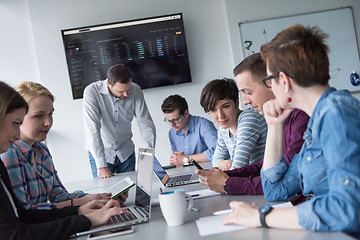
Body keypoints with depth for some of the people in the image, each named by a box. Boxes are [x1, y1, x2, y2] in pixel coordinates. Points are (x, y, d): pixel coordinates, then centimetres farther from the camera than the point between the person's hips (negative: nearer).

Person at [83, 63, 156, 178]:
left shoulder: (135, 90, -12)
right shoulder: (92, 92, -22)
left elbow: (146, 124, -8)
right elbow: (92, 130, -26)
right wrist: (101, 165, -31)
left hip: (126, 153, 3)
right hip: (100, 153, -3)